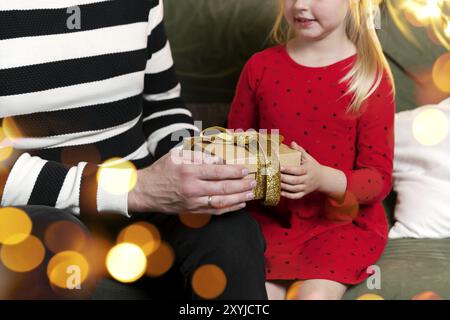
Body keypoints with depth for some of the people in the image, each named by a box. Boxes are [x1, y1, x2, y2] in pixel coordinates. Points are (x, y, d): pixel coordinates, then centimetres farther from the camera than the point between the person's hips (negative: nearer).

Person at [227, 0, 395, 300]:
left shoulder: (371, 77, -7)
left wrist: (322, 178, -25)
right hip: (271, 217, 2)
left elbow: (380, 177, -7)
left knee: (314, 294, -23)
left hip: (343, 221, -2)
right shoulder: (261, 67, 1)